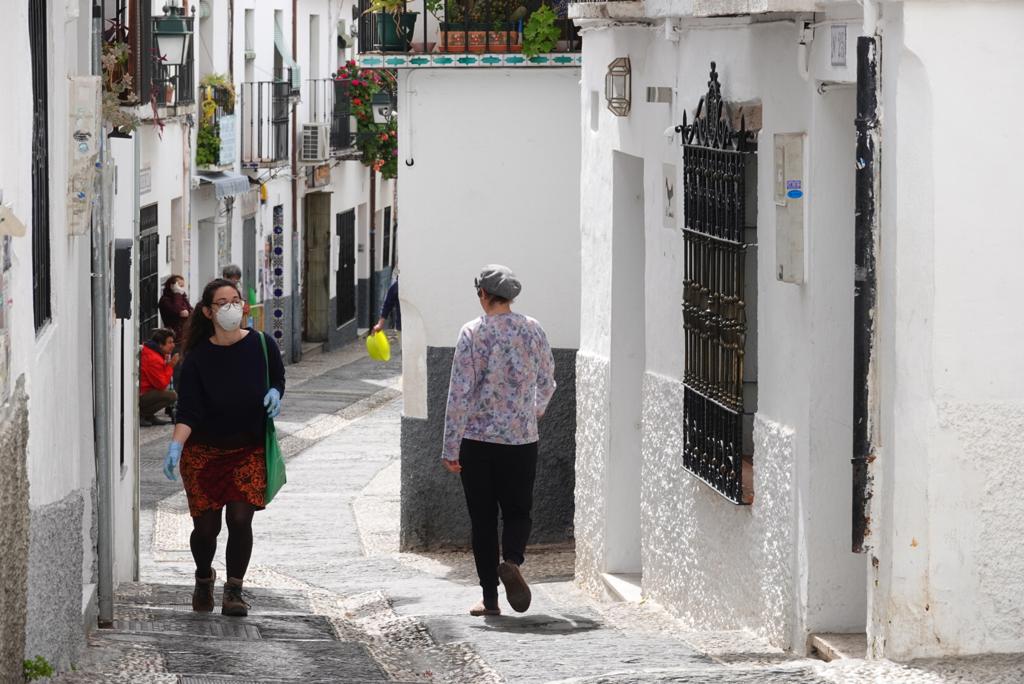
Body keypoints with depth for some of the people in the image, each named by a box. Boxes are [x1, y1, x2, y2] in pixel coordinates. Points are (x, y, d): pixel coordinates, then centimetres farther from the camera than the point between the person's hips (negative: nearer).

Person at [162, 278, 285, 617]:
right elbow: (188, 411, -14)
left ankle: (234, 590, 4)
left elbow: (278, 379, 13)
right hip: (204, 452, -1)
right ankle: (204, 579, 32)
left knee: (240, 519, -11)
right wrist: (175, 446, -29)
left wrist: (274, 393, -10)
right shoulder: (197, 358, -11)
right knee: (206, 526, 1)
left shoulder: (262, 346, -6)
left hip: (249, 450, 1)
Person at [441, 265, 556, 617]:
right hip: (522, 438, 2)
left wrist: (450, 448, -7)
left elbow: (460, 392, -11)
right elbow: (546, 382, 12)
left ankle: (490, 598, 6)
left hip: (477, 439, -2)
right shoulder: (533, 330, 1)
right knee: (517, 510, 13)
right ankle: (512, 560, -18)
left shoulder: (473, 333, -9)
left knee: (483, 518, 7)